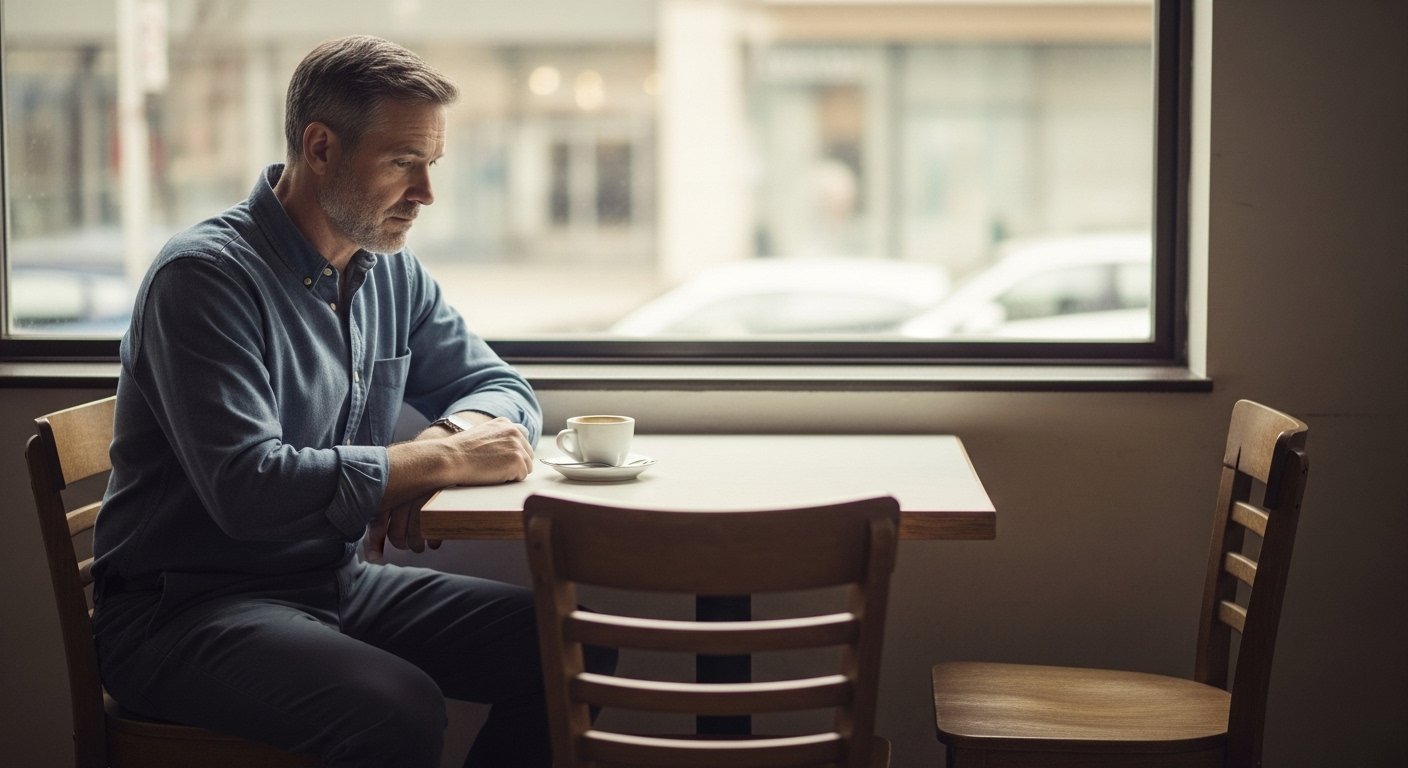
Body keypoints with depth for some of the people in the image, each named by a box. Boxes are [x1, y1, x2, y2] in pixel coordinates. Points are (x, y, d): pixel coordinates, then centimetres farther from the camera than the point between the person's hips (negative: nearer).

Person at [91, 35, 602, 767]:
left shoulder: (391, 273, 8)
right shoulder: (206, 275, -16)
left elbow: (501, 388, 17)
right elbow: (247, 488, -27)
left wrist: (454, 434, -9)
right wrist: (443, 460, -20)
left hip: (340, 583, 8)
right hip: (186, 611, -7)